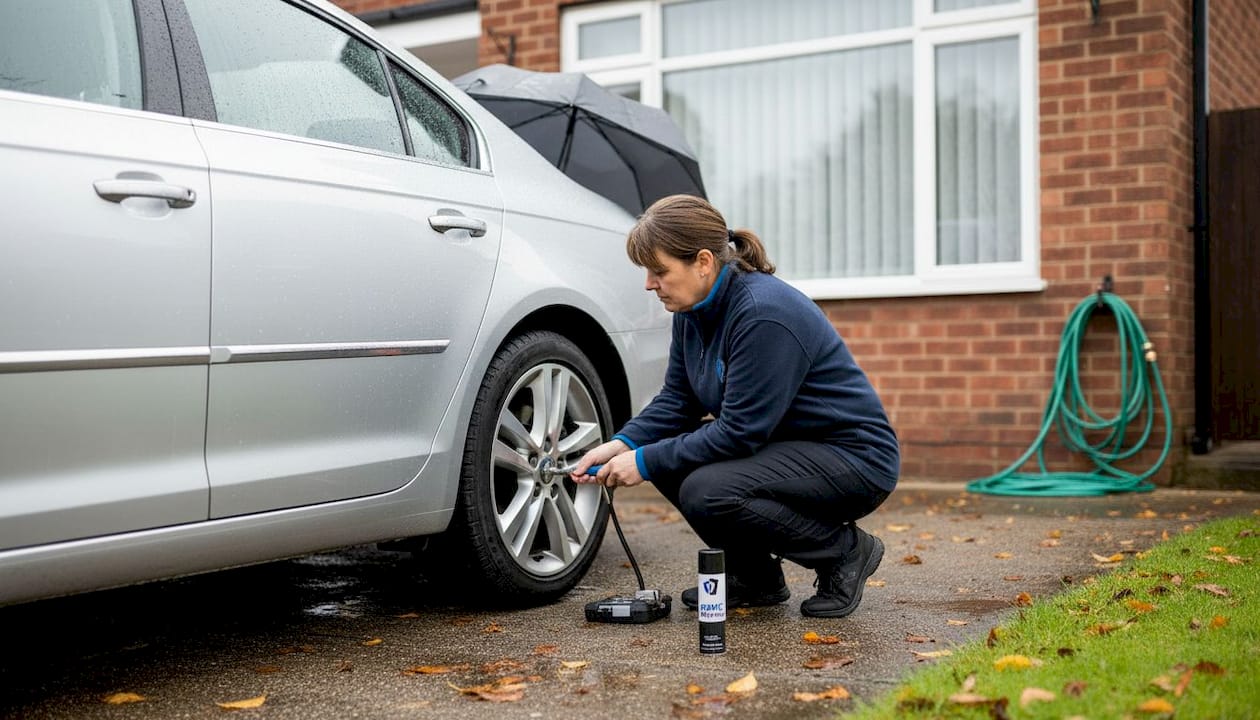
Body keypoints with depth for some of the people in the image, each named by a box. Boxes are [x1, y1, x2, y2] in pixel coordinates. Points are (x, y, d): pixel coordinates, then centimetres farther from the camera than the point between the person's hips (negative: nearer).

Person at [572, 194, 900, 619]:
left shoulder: (764, 313, -27)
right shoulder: (693, 311, 0)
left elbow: (740, 431, -26)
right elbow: (676, 400, 5)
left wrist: (646, 463, -22)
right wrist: (623, 444, -12)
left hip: (856, 460, -9)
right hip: (787, 447, 9)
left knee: (706, 491, -26)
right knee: (669, 463, -3)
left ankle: (844, 551, -6)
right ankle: (755, 577, 10)